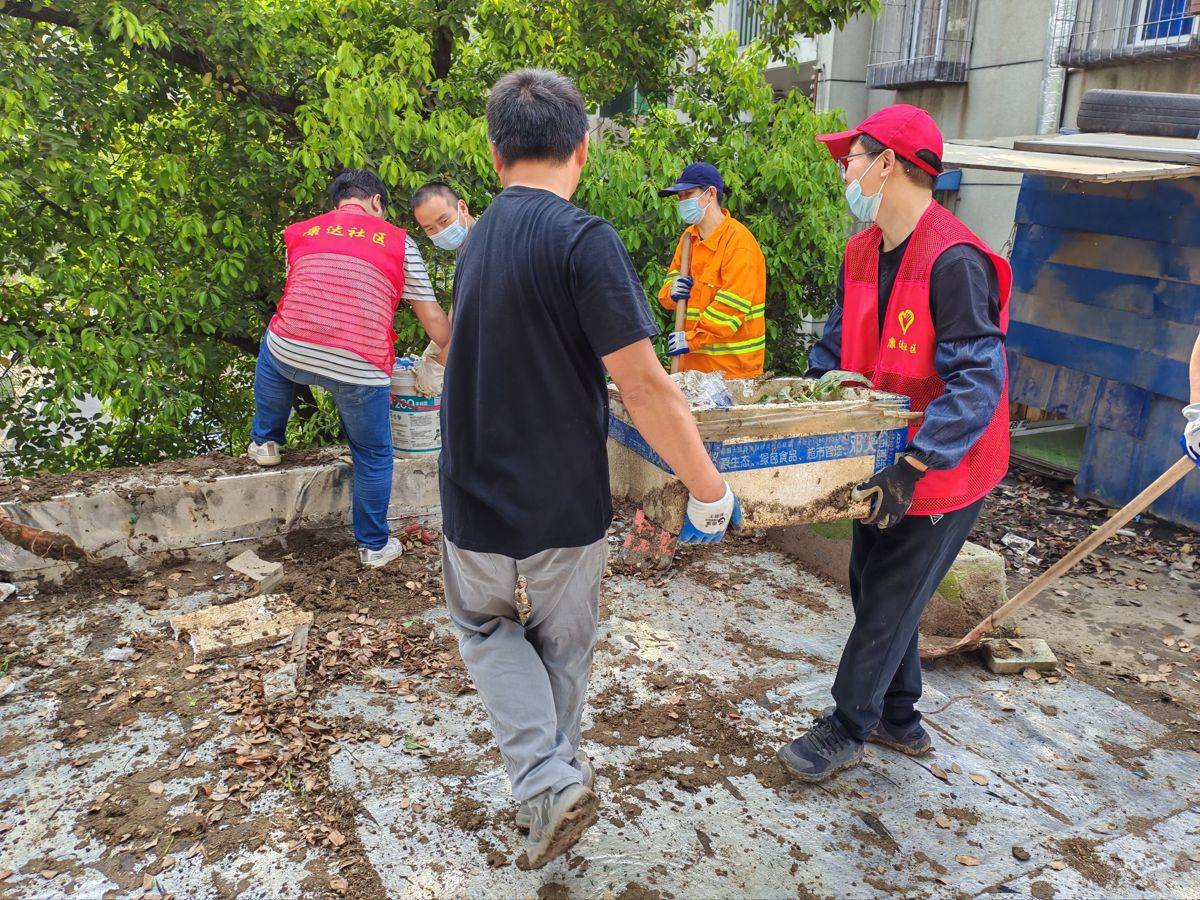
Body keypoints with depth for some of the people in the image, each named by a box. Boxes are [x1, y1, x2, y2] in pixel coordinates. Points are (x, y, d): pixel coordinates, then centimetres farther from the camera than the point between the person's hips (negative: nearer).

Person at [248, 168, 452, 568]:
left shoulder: (300, 233, 18)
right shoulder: (399, 241, 11)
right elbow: (433, 318, 11)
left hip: (291, 353, 3)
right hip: (359, 369, -2)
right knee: (373, 456, 17)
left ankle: (265, 442, 46)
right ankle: (374, 545, 30)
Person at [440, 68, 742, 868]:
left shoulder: (478, 241, 5)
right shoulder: (583, 240, -18)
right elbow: (643, 387, -23)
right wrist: (711, 491, -11)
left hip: (477, 500, 5)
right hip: (566, 504, -4)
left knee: (488, 628, 26)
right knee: (564, 647, 20)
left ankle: (547, 780, 12)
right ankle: (557, 768, 39)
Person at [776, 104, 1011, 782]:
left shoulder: (955, 262, -24)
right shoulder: (864, 252, 4)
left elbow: (977, 383, -29)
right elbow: (839, 348, 13)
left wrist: (914, 467, -34)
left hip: (943, 473, -9)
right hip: (884, 462, 9)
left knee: (888, 604, 3)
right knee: (876, 591, 18)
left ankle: (847, 729, 22)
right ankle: (898, 719, 37)